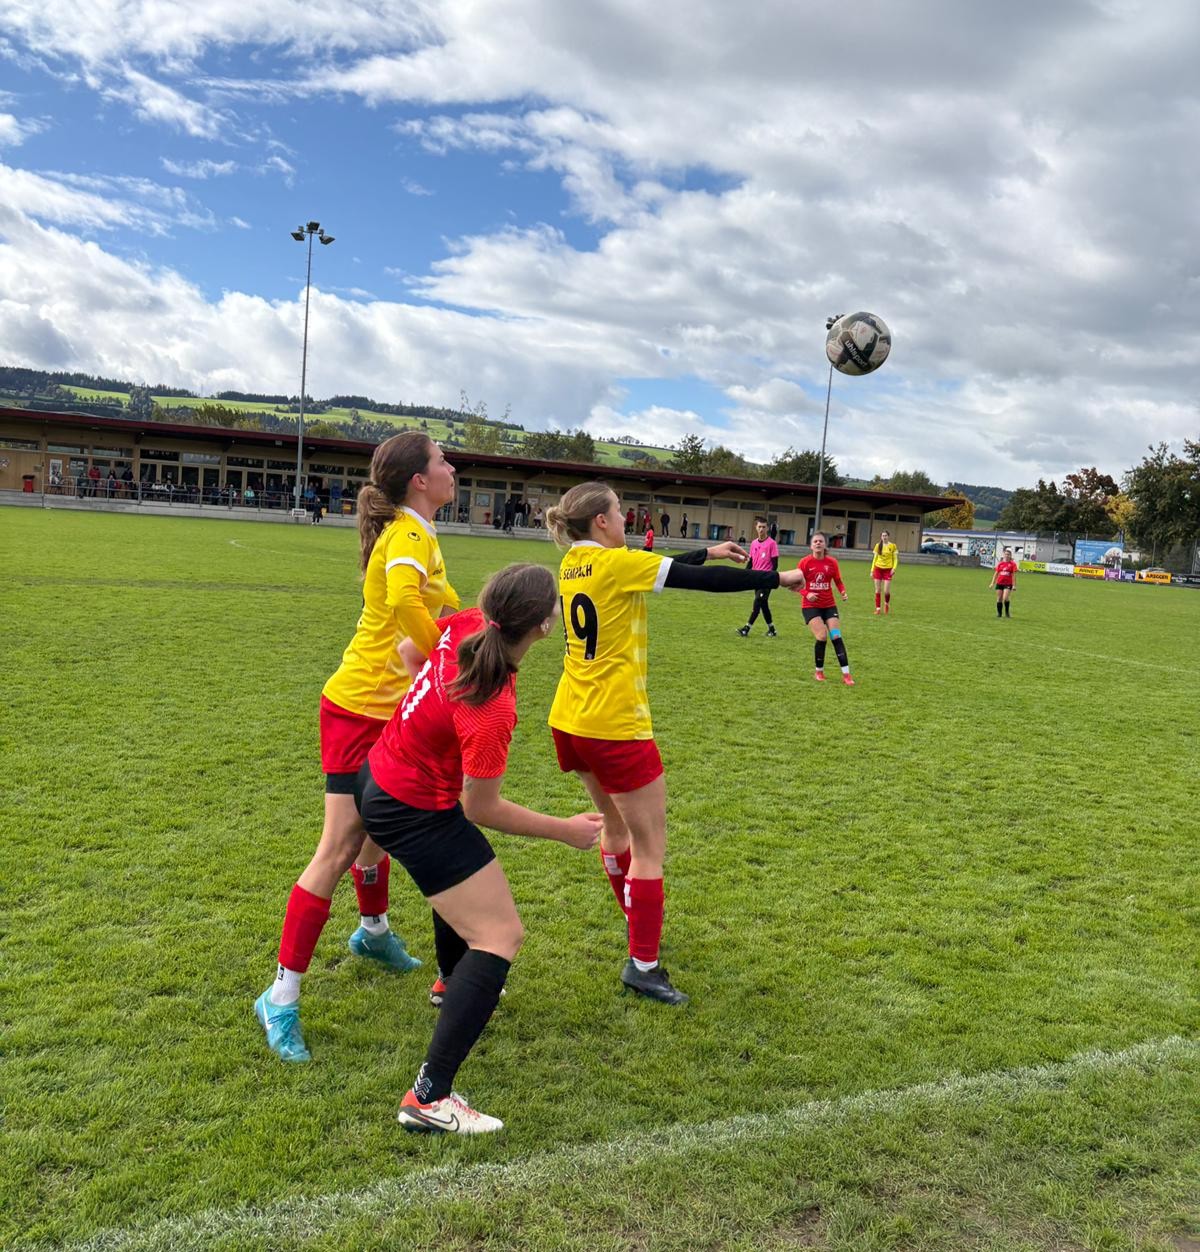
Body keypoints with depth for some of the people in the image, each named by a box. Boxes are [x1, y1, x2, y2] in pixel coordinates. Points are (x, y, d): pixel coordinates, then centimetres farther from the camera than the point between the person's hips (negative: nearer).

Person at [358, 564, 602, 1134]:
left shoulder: (464, 625, -15)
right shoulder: (491, 713, -35)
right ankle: (429, 1098, -7)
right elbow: (481, 809, -21)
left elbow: (409, 650, 7)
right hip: (415, 813, -9)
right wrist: (565, 830, -11)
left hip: (382, 773, 9)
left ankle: (453, 981, 62)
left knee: (461, 876, 35)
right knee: (501, 937, -8)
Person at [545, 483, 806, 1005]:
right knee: (649, 848, 2)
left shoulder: (573, 564, 8)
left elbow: (663, 568, 21)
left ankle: (635, 920, 42)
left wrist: (708, 551, 23)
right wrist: (778, 578, -6)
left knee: (615, 823, 26)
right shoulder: (617, 563, -16)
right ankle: (642, 964, 7)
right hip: (615, 726, -9)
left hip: (570, 721, 9)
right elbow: (702, 582, -15)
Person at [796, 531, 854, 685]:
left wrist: (843, 591, -12)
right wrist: (806, 594, -22)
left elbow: (838, 581, 9)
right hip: (811, 605, -2)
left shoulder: (832, 562, -1)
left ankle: (846, 674, -4)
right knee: (822, 636, -16)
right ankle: (819, 671, 6)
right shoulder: (805, 562, -7)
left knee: (836, 636, -7)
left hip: (829, 605, 3)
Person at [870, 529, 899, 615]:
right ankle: (877, 609, 8)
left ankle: (887, 603, 23)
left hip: (888, 569, -2)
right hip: (878, 568, 2)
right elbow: (875, 558, 11)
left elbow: (895, 558, 4)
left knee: (886, 591, -7)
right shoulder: (878, 545, 6)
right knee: (878, 590, 1)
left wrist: (894, 568, -11)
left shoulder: (892, 546, 0)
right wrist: (872, 570, 7)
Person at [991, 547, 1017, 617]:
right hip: (999, 583, 3)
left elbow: (1014, 575, -4)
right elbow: (996, 573, 12)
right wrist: (992, 583, 9)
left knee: (1005, 598, -17)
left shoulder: (1013, 564, -2)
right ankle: (999, 613, 18)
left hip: (1008, 584, -3)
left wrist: (1014, 585, -9)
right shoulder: (1000, 563, 7)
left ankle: (1007, 612, 4)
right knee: (999, 599, 6)